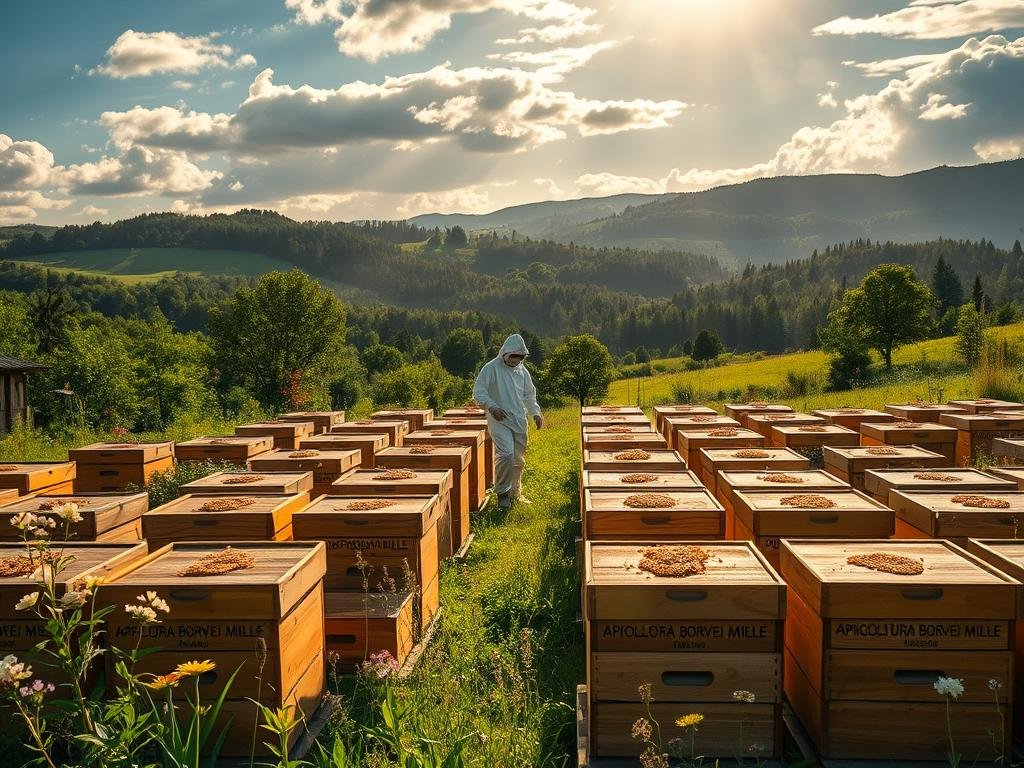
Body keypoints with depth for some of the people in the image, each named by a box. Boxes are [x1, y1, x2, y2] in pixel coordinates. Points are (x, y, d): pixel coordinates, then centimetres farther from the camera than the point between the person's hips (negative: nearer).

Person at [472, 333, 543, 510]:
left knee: (519, 459, 11)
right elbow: (478, 392, -8)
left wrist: (536, 413, 9)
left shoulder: (522, 370, 11)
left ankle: (515, 493, 29)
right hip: (499, 420, -6)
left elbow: (529, 394, 22)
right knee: (506, 453, -23)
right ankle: (502, 492, -7)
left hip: (519, 421, 6)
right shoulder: (491, 368, -7)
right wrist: (492, 407, -22)